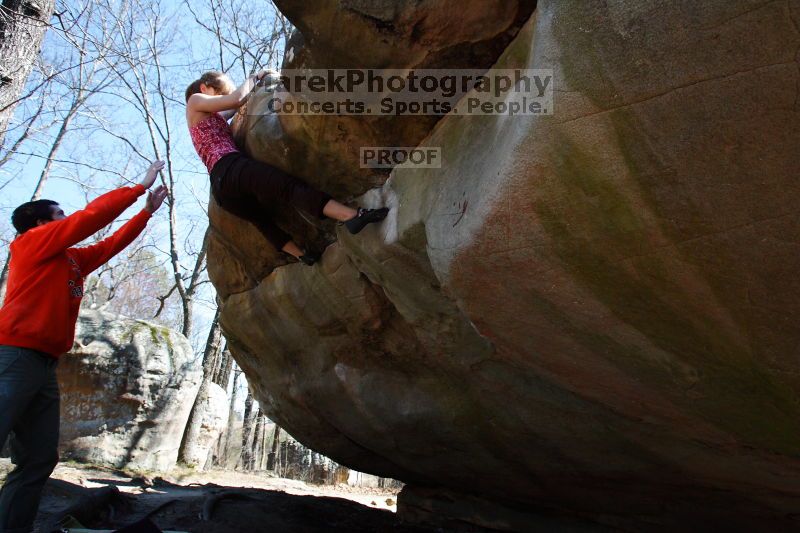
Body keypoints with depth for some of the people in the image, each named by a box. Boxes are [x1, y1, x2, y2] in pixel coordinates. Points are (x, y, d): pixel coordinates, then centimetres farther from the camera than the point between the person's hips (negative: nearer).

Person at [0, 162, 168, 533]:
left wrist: (148, 210, 31)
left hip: (44, 365, 9)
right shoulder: (33, 241, 3)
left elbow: (112, 243, 31)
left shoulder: (72, 259, 22)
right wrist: (141, 186, 4)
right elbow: (93, 215, -3)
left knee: (39, 461, 5)